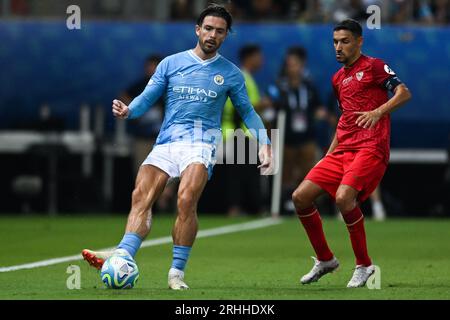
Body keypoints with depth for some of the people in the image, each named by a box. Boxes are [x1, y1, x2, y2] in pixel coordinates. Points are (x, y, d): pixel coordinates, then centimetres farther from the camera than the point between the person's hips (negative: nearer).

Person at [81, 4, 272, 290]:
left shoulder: (230, 73, 11)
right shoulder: (171, 63, 12)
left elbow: (247, 111, 19)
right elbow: (147, 98, 10)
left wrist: (264, 143, 8)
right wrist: (128, 111, -11)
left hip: (202, 143, -2)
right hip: (167, 141, 2)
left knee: (186, 201, -25)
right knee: (141, 197, -20)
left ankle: (177, 272, -17)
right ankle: (123, 256, -35)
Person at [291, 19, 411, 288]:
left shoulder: (373, 66, -1)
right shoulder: (338, 78, 22)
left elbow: (404, 93, -13)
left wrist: (378, 112, -29)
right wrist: (329, 154, 27)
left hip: (371, 149, -8)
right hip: (343, 150, 8)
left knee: (344, 197, -29)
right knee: (301, 196, -2)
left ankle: (364, 265, -11)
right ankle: (325, 260, 14)